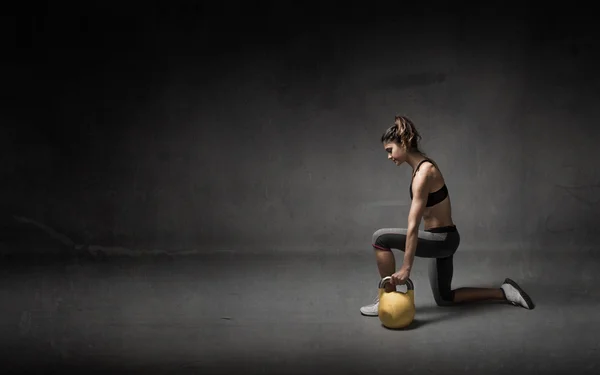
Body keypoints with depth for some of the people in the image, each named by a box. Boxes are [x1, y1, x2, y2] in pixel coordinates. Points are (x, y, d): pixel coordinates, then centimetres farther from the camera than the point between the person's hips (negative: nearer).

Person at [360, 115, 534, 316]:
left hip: (441, 239, -10)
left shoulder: (423, 173, -24)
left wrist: (406, 268, -27)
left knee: (380, 238, -16)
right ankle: (503, 292, 23)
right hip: (442, 238, 10)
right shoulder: (423, 165, 5)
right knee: (444, 298, 21)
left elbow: (413, 226, -27)